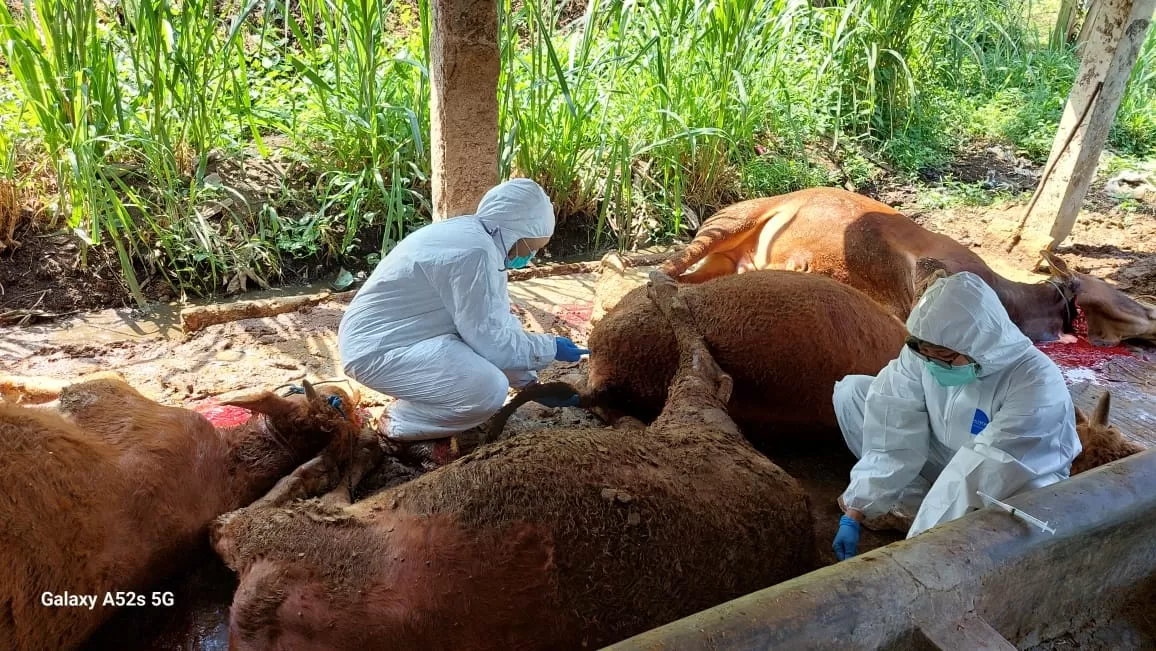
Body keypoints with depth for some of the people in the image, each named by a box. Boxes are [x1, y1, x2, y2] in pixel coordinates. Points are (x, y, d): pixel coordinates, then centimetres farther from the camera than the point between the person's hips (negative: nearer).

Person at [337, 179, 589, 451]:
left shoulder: (477, 236, 6)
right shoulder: (474, 251, -25)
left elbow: (498, 321, 11)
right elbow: (488, 339, -22)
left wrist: (532, 382, 7)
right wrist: (550, 349, -8)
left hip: (400, 332, 10)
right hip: (377, 348, -10)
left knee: (509, 331, 11)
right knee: (489, 390, -23)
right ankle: (399, 424, -2)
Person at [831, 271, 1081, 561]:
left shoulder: (1035, 385, -35)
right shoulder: (922, 353, -21)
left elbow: (983, 475, -38)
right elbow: (893, 436, -20)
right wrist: (854, 513, -23)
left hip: (1010, 482, -4)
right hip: (948, 456, 5)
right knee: (851, 391, -10)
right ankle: (910, 499, 0)